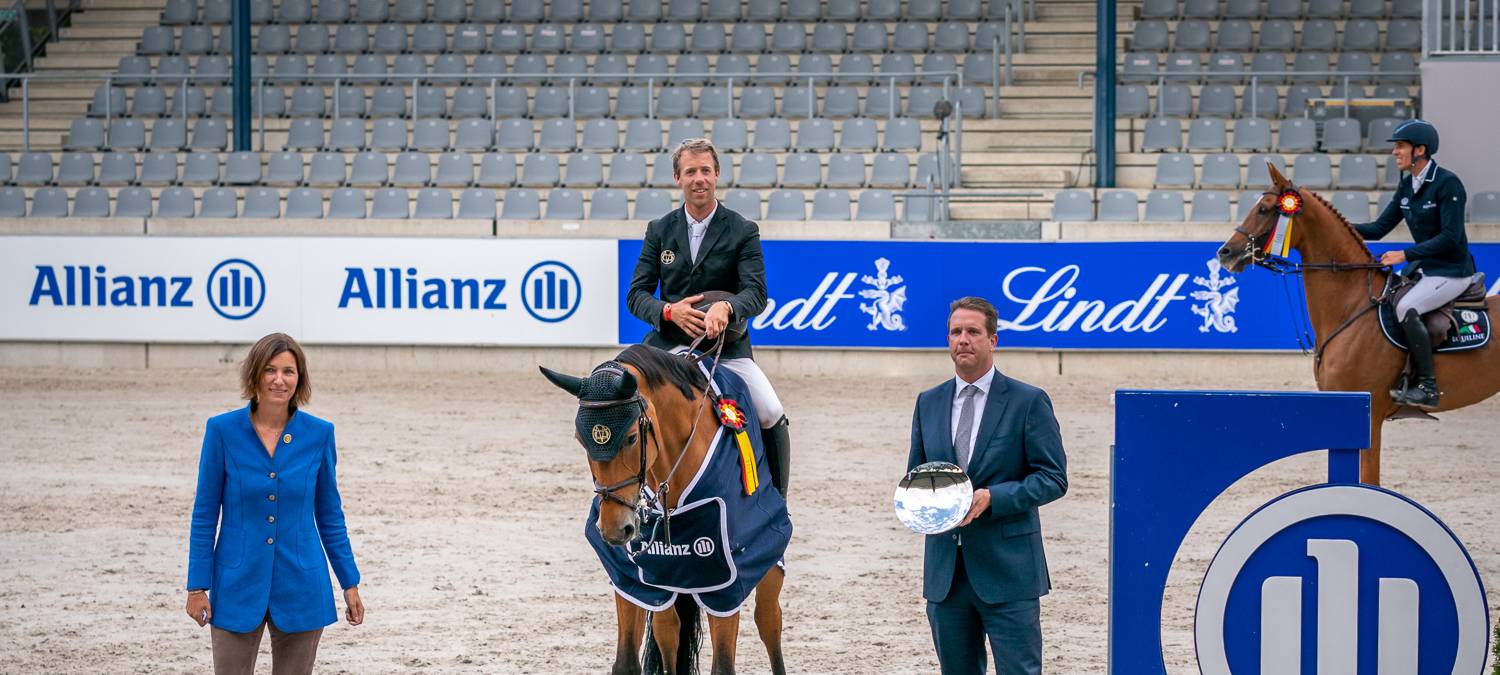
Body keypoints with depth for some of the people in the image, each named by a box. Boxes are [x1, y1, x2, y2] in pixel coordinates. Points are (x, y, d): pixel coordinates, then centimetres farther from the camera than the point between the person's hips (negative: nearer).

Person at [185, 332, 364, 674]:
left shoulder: (319, 434, -1)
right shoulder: (223, 430, -6)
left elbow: (330, 514, 8)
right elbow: (205, 514, -1)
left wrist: (350, 582, 7)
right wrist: (197, 586, -4)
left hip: (300, 588, 1)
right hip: (239, 584, -1)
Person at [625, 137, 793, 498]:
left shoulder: (743, 232, 0)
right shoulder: (659, 231, 7)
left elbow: (756, 292, -12)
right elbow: (636, 295, 3)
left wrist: (725, 306, -35)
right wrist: (670, 311, -19)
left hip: (726, 345, -2)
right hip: (668, 343, 2)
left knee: (773, 415, -20)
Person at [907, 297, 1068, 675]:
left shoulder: (1028, 402, -2)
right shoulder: (929, 403, 13)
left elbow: (1053, 478, -5)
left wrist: (992, 498, -18)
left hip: (1007, 570, -5)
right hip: (945, 571, 5)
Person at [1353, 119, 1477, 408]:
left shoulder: (1447, 183, -17)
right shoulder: (1407, 187, 8)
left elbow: (1450, 237, -23)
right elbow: (1379, 228, 11)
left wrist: (1405, 255, -26)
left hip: (1452, 272, -9)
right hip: (1424, 268, 9)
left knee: (1406, 308, -28)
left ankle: (1426, 386, -24)